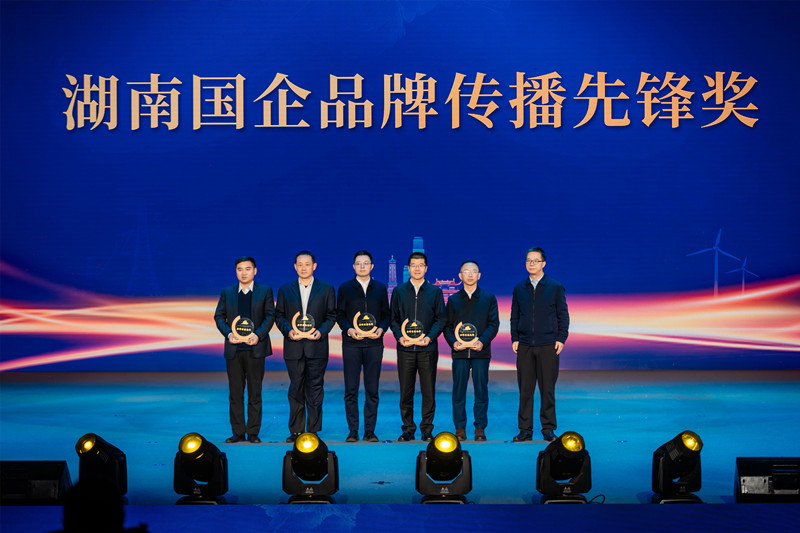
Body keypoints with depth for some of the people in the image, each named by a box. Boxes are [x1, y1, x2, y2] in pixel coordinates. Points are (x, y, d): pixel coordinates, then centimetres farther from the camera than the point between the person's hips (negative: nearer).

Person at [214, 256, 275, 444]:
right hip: (233, 349, 2)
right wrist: (228, 334, -9)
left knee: (255, 392, 2)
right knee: (235, 392, 4)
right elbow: (219, 316, 9)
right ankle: (238, 432, 11)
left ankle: (253, 432, 8)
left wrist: (258, 335, -14)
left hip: (255, 348, -2)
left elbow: (270, 315, 0)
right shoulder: (227, 292, 11)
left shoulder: (265, 291, 5)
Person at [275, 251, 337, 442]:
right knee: (296, 390, 6)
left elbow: (331, 315, 6)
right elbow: (279, 315, 10)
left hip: (316, 346, -1)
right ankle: (296, 430, 13)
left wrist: (321, 331, -11)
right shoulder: (285, 290, 10)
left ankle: (313, 430, 6)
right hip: (293, 347, 1)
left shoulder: (326, 289, 6)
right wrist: (288, 331, -8)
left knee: (315, 390, 0)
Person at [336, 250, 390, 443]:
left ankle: (370, 431, 8)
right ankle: (353, 431, 6)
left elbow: (386, 315, 12)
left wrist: (381, 329, -8)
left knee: (372, 389, 2)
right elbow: (340, 315, 6)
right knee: (351, 389, 0)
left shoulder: (380, 288, 11)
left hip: (374, 344, 1)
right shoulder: (345, 288, 7)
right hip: (351, 344, -1)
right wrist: (349, 330, -12)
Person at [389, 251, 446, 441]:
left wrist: (429, 337, -10)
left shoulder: (435, 291, 8)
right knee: (406, 390, 3)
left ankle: (427, 428, 10)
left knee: (428, 391, 0)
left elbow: (441, 318, 5)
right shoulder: (399, 291, 10)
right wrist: (399, 337, -8)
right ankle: (408, 429, 12)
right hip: (405, 348, 1)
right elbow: (393, 318, 10)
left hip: (428, 348, -1)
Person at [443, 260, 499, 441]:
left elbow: (494, 323, 3)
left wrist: (482, 341, -13)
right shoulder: (453, 300, 11)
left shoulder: (489, 298, 8)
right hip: (459, 352, 1)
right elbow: (447, 325, 9)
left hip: (481, 352, -1)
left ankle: (480, 428, 9)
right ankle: (460, 428, 10)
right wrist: (453, 342, -9)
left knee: (481, 390, 0)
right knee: (458, 391, 1)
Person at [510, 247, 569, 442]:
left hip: (548, 345, -2)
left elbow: (563, 315, 5)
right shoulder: (519, 289, 10)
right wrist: (514, 339, 3)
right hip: (524, 346, 2)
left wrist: (561, 338, -4)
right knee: (525, 389, 2)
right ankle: (525, 429, 9)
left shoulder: (555, 287, 4)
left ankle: (548, 429, 11)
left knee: (547, 389, 1)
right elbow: (514, 316, 14)